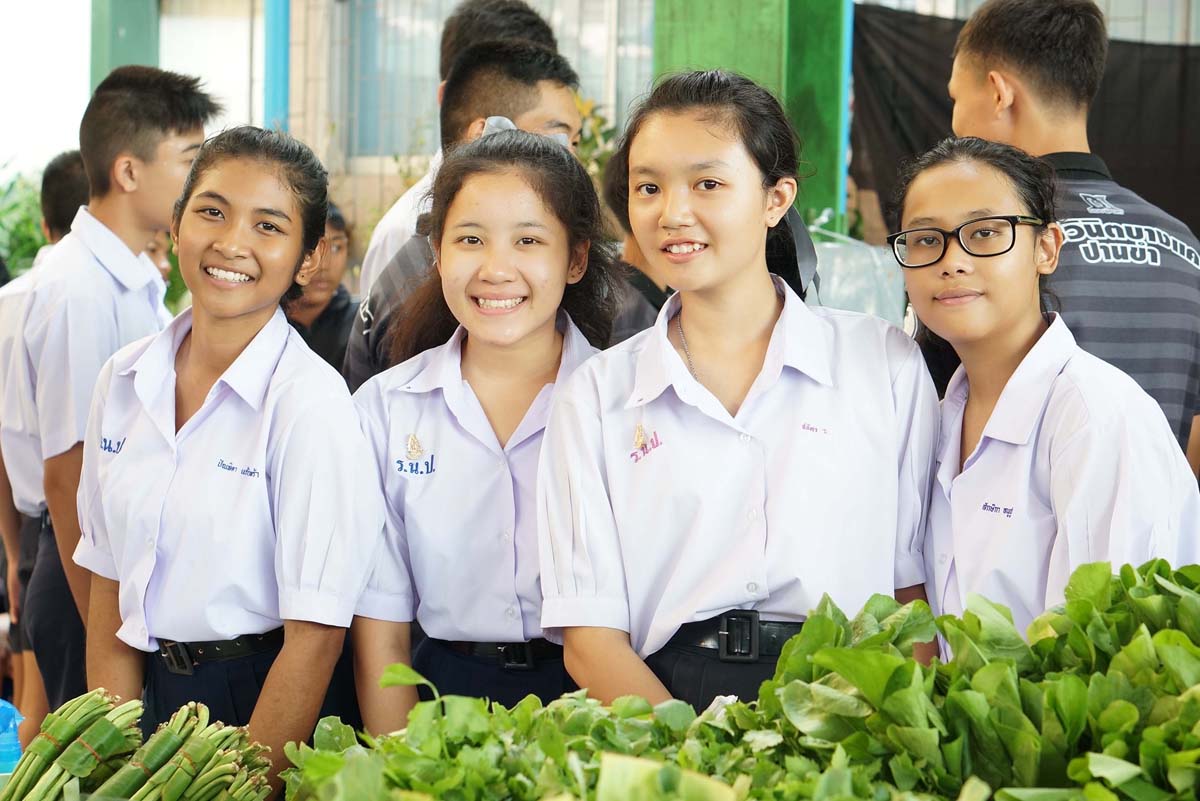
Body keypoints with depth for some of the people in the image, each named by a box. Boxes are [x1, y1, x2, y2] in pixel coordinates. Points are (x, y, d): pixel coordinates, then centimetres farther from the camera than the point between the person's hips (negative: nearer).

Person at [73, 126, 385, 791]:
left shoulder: (312, 401, -16)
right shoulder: (124, 381, 1)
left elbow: (314, 638, -17)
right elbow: (109, 587, 5)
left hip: (267, 704, -5)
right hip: (159, 698, 5)